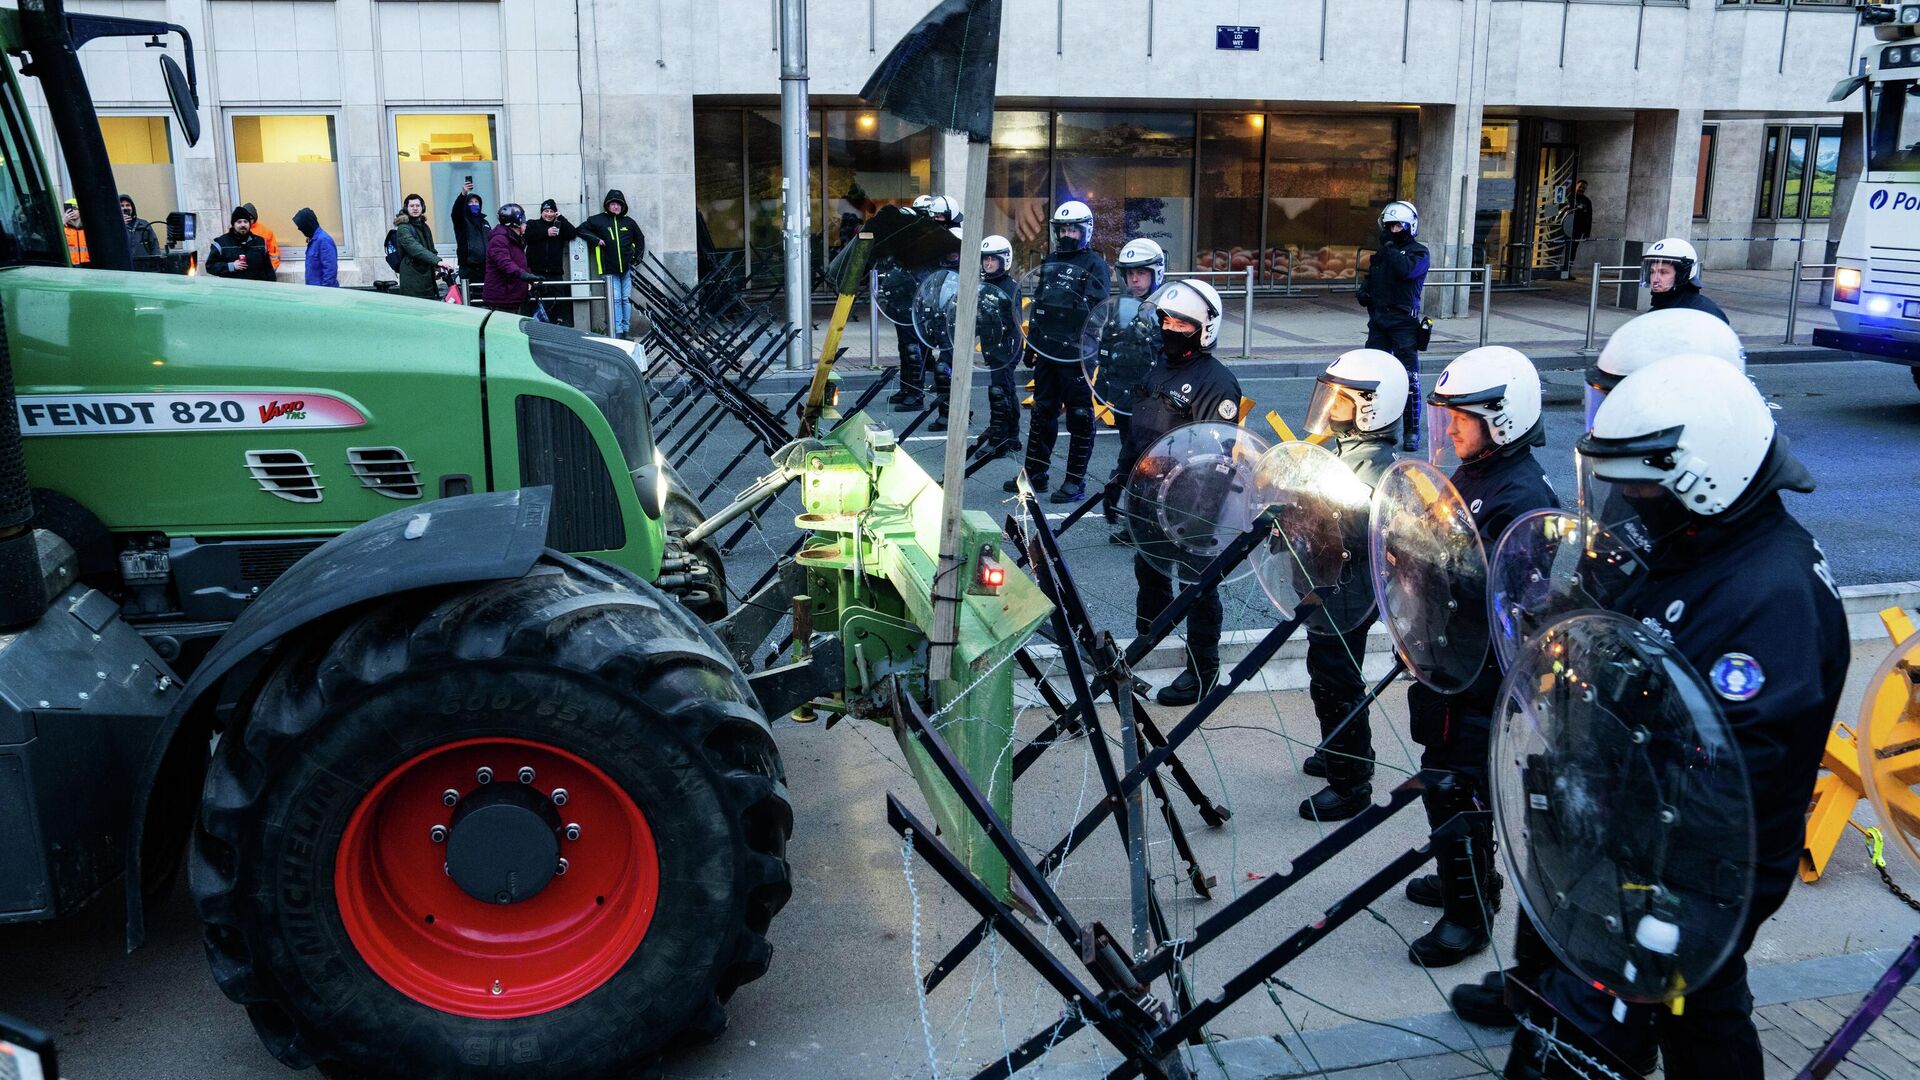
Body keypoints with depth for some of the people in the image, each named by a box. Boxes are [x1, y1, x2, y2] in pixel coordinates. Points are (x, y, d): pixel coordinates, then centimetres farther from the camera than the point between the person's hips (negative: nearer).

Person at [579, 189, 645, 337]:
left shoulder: (629, 222, 11)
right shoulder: (598, 220, 3)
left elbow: (640, 240, 22)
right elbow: (581, 229, 6)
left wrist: (636, 258, 13)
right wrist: (596, 240, -6)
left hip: (627, 268, 2)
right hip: (610, 269, -2)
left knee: (627, 299, 4)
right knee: (615, 299, -6)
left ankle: (625, 329, 11)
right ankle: (617, 331, -5)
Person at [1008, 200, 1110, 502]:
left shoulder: (1094, 265, -4)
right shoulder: (1049, 262, 17)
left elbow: (1096, 311, -11)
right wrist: (1031, 344, 19)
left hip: (1075, 353, -7)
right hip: (1047, 350, 7)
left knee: (1080, 417, 0)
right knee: (1042, 413, 13)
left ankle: (1075, 481, 6)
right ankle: (1035, 474, 22)